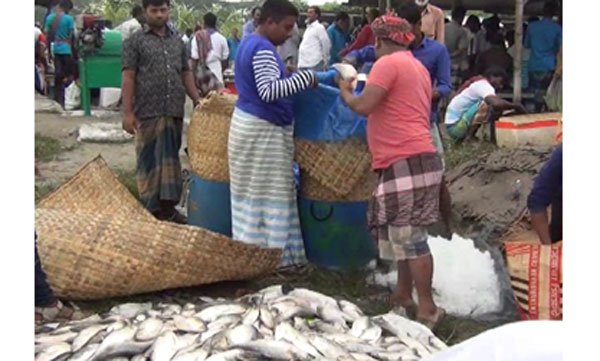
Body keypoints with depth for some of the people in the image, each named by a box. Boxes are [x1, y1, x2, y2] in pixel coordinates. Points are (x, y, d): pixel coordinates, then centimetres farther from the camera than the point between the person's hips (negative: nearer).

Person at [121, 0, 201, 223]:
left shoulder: (178, 41, 15)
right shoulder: (135, 41, 2)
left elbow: (186, 74, 18)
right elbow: (128, 78, -3)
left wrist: (197, 100, 6)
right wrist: (128, 112, -9)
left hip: (174, 112, 4)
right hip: (148, 112, -4)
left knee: (170, 158, 9)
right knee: (149, 160, 1)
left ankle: (168, 206, 17)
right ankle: (151, 208, 8)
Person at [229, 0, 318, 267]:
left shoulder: (249, 43, 14)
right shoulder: (263, 49, -19)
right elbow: (268, 91, -29)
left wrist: (291, 79, 14)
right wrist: (304, 77, -24)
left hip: (249, 124, 11)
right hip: (263, 130, -10)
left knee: (251, 193, 13)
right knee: (269, 195, -4)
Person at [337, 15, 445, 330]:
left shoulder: (388, 63, -8)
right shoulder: (416, 67, 22)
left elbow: (364, 106, -16)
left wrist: (344, 91, 3)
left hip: (405, 162, -10)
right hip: (414, 160, 10)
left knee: (409, 238, -8)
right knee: (404, 235, 17)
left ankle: (427, 309, -4)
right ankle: (403, 297, 25)